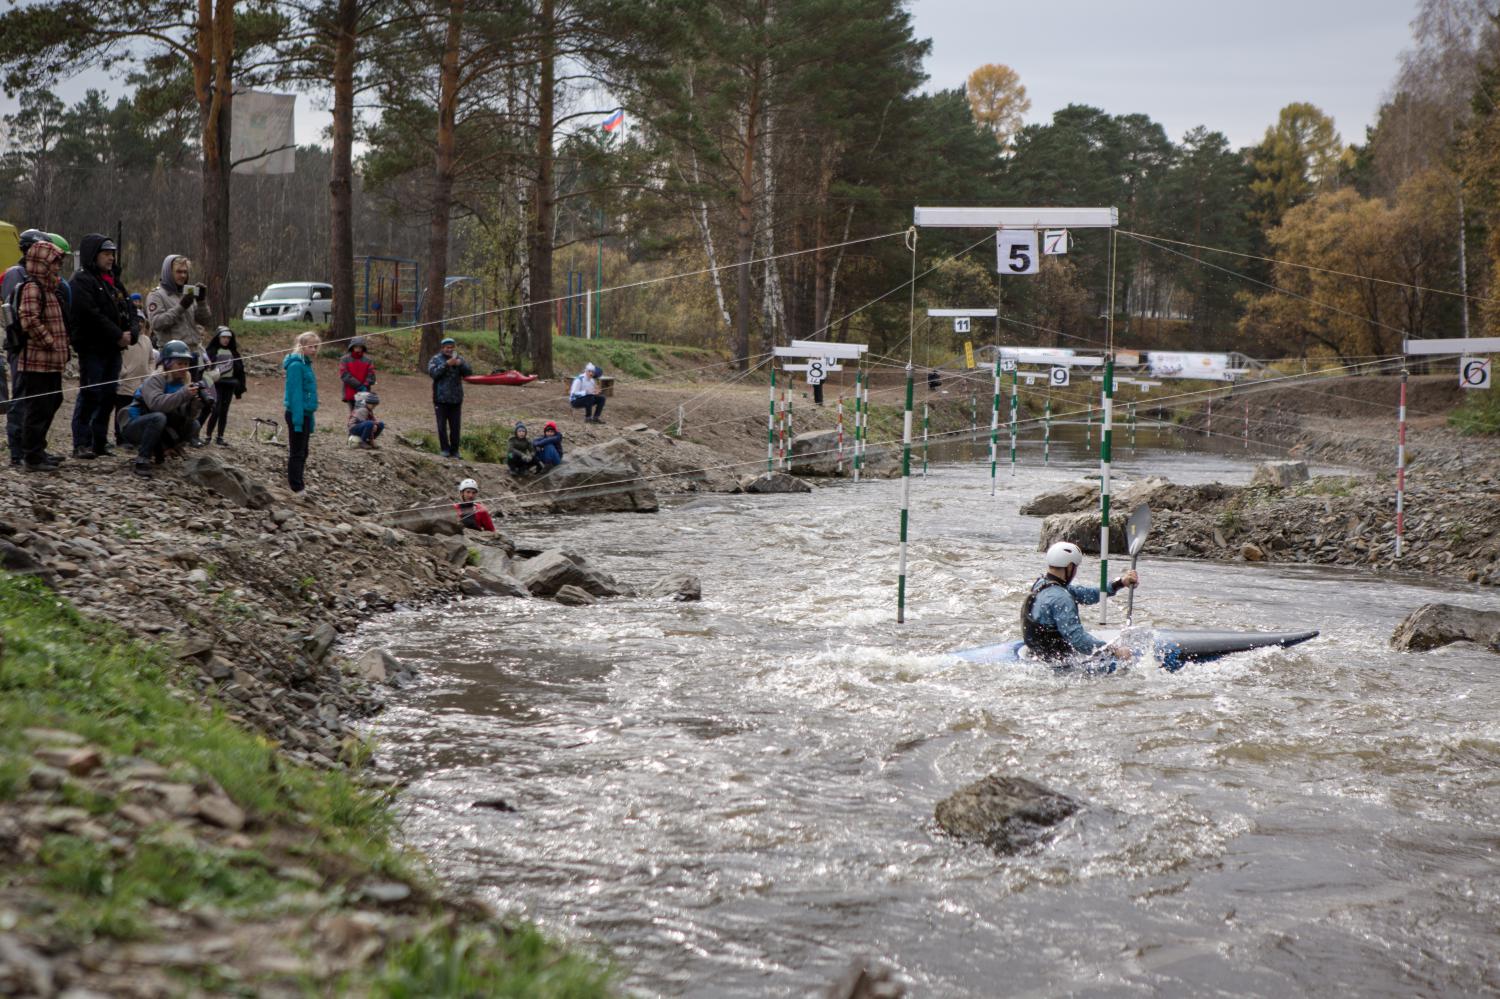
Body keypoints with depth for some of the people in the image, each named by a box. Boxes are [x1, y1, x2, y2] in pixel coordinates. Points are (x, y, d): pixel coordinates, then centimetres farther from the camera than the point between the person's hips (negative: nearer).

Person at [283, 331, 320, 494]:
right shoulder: (296, 365, -15)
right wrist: (297, 420, -23)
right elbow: (295, 394, -19)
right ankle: (297, 488, 0)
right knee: (297, 453, -3)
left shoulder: (306, 364, 13)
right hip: (297, 414, -9)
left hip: (306, 413, 9)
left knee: (302, 453, 15)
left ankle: (298, 483, 23)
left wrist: (310, 419, 18)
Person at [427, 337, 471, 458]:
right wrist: (447, 364, -22)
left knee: (455, 427, 5)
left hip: (456, 399, 2)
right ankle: (445, 449, 8)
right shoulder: (436, 359, 1)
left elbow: (469, 372, -1)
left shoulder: (459, 359, 9)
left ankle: (454, 450, 12)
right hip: (441, 399, -2)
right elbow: (433, 372, -15)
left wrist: (461, 364, -19)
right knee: (442, 426, -1)